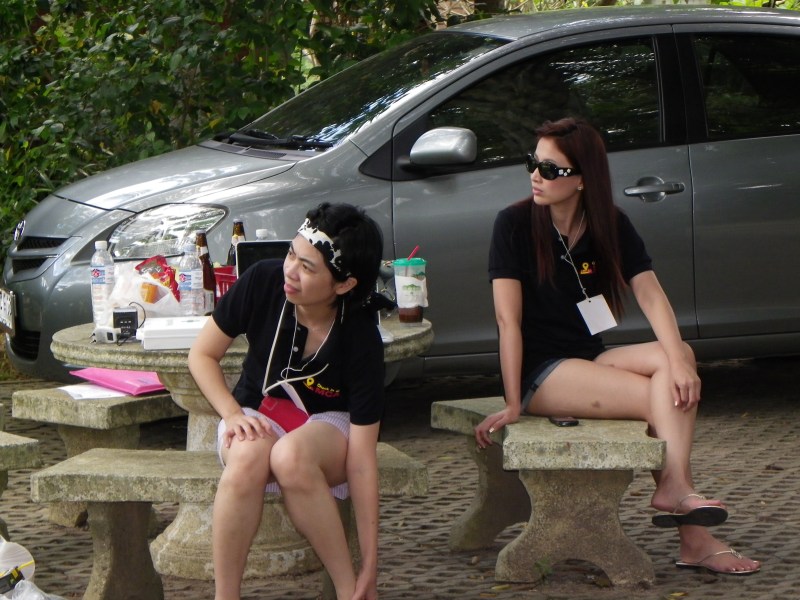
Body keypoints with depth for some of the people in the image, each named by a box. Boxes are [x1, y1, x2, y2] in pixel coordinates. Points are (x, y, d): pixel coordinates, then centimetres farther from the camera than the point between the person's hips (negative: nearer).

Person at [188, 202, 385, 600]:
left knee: (292, 455, -40)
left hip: (327, 423, -2)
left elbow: (362, 458, -24)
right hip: (258, 415, 2)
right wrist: (233, 415, -19)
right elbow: (202, 354, -1)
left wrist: (370, 564, -25)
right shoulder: (262, 283, -18)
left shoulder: (360, 339, -24)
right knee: (248, 458, -37)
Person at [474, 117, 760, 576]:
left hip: (591, 361, 5)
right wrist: (513, 405, -21)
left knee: (677, 360, -24)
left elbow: (650, 294, -9)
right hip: (539, 373, -5)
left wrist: (678, 360, -27)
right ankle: (694, 538, -26)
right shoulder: (515, 224, -9)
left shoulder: (612, 226, 4)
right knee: (659, 397, -23)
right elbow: (509, 319, -15)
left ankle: (674, 488, -36)